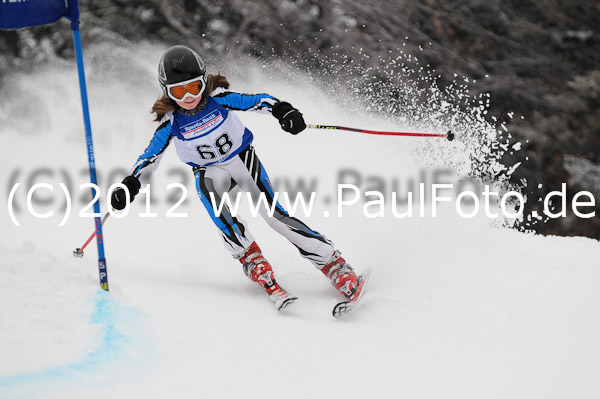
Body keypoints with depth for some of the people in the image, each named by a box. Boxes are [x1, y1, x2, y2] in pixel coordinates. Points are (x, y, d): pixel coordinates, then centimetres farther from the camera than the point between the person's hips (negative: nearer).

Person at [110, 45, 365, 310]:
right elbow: (149, 157, -10)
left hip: (243, 158, -1)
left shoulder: (218, 99, -20)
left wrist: (282, 110, -39)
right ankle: (253, 262, -31)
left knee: (272, 212, -19)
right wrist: (130, 185, -24)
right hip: (209, 171, 1)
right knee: (208, 191, -34)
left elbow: (256, 101, -20)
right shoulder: (170, 123, -16)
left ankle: (335, 265, -17)